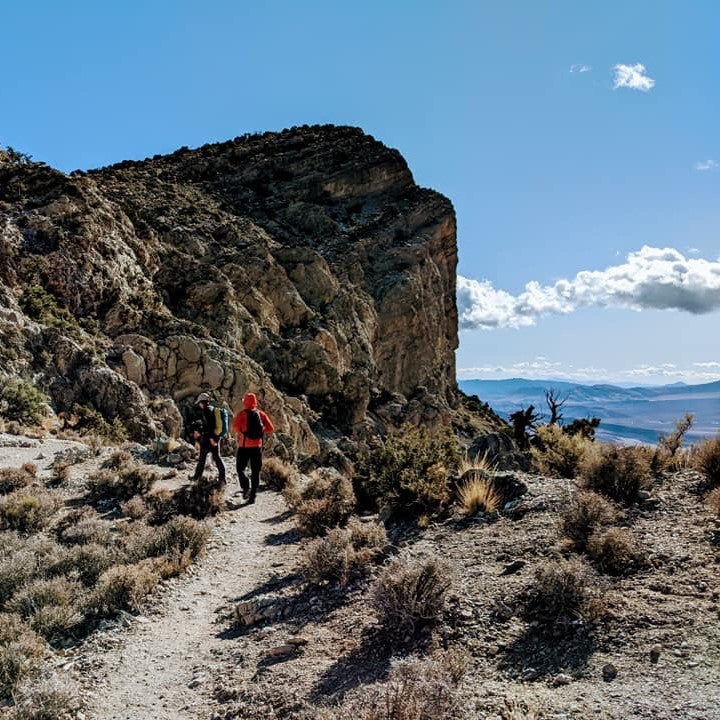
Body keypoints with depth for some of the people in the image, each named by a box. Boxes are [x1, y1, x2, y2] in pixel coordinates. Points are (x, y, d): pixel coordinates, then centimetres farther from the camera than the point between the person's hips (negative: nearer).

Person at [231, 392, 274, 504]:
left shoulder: (242, 414, -6)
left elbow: (235, 427, -20)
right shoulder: (261, 414, 3)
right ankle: (252, 496, 6)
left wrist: (240, 432, 1)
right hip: (257, 446, 3)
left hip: (244, 446, -2)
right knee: (255, 472, 9)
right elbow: (271, 428, -3)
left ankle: (246, 487, -8)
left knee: (240, 469, 14)